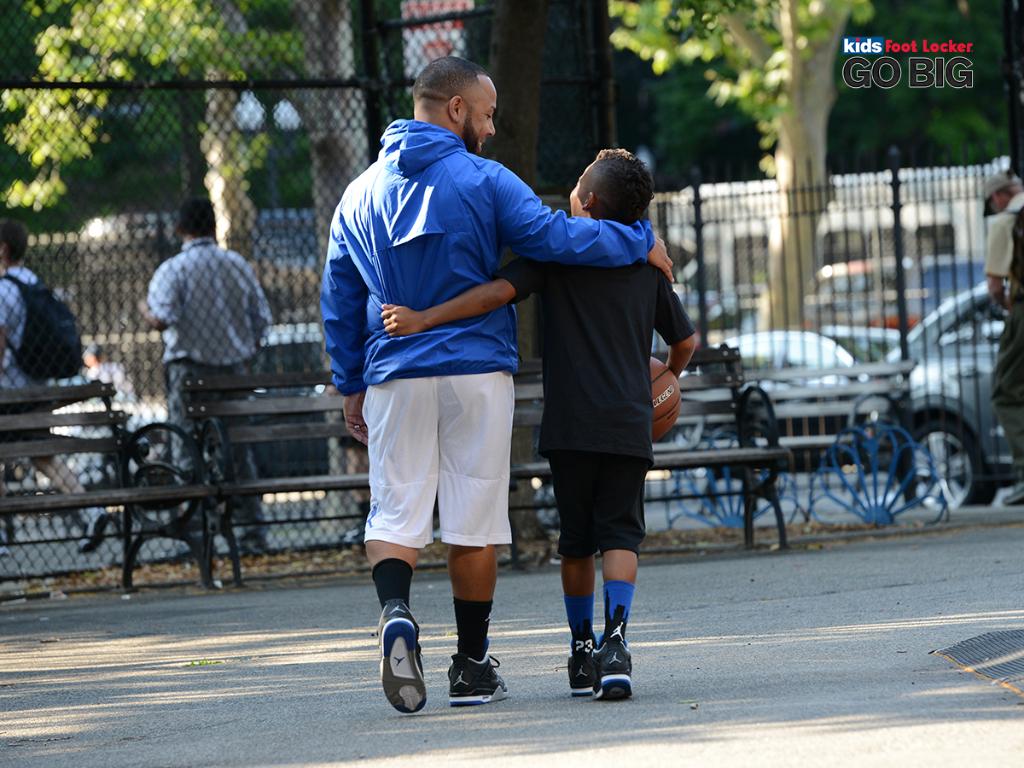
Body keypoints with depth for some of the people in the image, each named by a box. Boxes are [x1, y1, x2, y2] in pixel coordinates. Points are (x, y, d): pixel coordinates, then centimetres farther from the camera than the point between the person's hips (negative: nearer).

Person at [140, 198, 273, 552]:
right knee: (238, 448, 11)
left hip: (189, 369, -4)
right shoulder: (238, 265, 5)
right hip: (234, 368, 4)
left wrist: (145, 310, 1)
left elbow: (163, 319, -20)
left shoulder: (173, 270, -8)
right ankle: (253, 530, 11)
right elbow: (262, 319, 7)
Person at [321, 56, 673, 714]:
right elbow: (556, 237, -13)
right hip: (476, 373, -3)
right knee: (473, 522, 4)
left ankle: (396, 611, -26)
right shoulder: (483, 181, -4)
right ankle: (473, 668, 10)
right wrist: (640, 242, -2)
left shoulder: (362, 193, 9)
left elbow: (340, 298, 11)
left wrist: (351, 386, 15)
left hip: (395, 377, 3)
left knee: (395, 511, 3)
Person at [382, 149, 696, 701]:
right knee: (619, 534, -2)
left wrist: (425, 319, -18)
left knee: (575, 540, 12)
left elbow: (498, 291, -16)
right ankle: (615, 640, -23)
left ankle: (581, 652, 18)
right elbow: (685, 341, 21)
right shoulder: (646, 266, 11)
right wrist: (666, 379, 41)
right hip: (629, 425, 1)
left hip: (570, 425, -1)